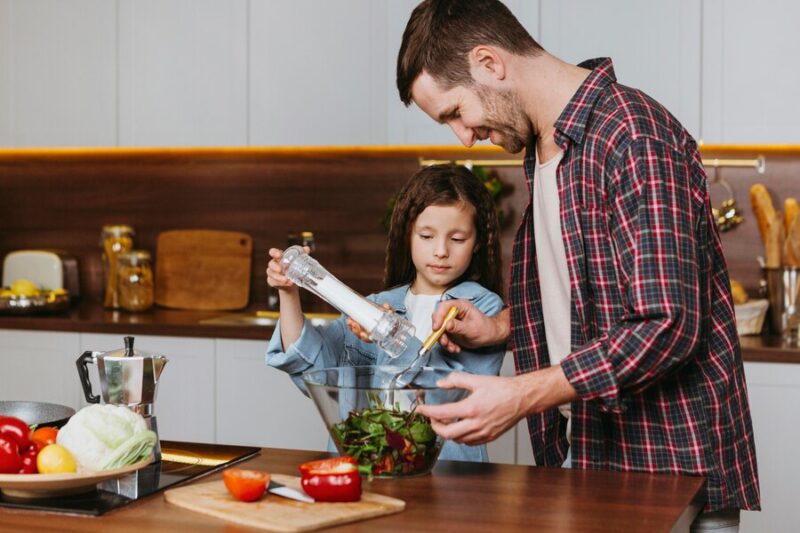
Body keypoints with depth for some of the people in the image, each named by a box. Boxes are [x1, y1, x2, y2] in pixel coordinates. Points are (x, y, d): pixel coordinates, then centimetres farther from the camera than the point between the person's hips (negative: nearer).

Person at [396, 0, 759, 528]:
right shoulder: (545, 143, 10)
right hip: (585, 449, 8)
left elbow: (664, 327, -25)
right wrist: (497, 327, 7)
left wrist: (521, 396, -26)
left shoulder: (634, 138, -20)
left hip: (668, 461, -8)